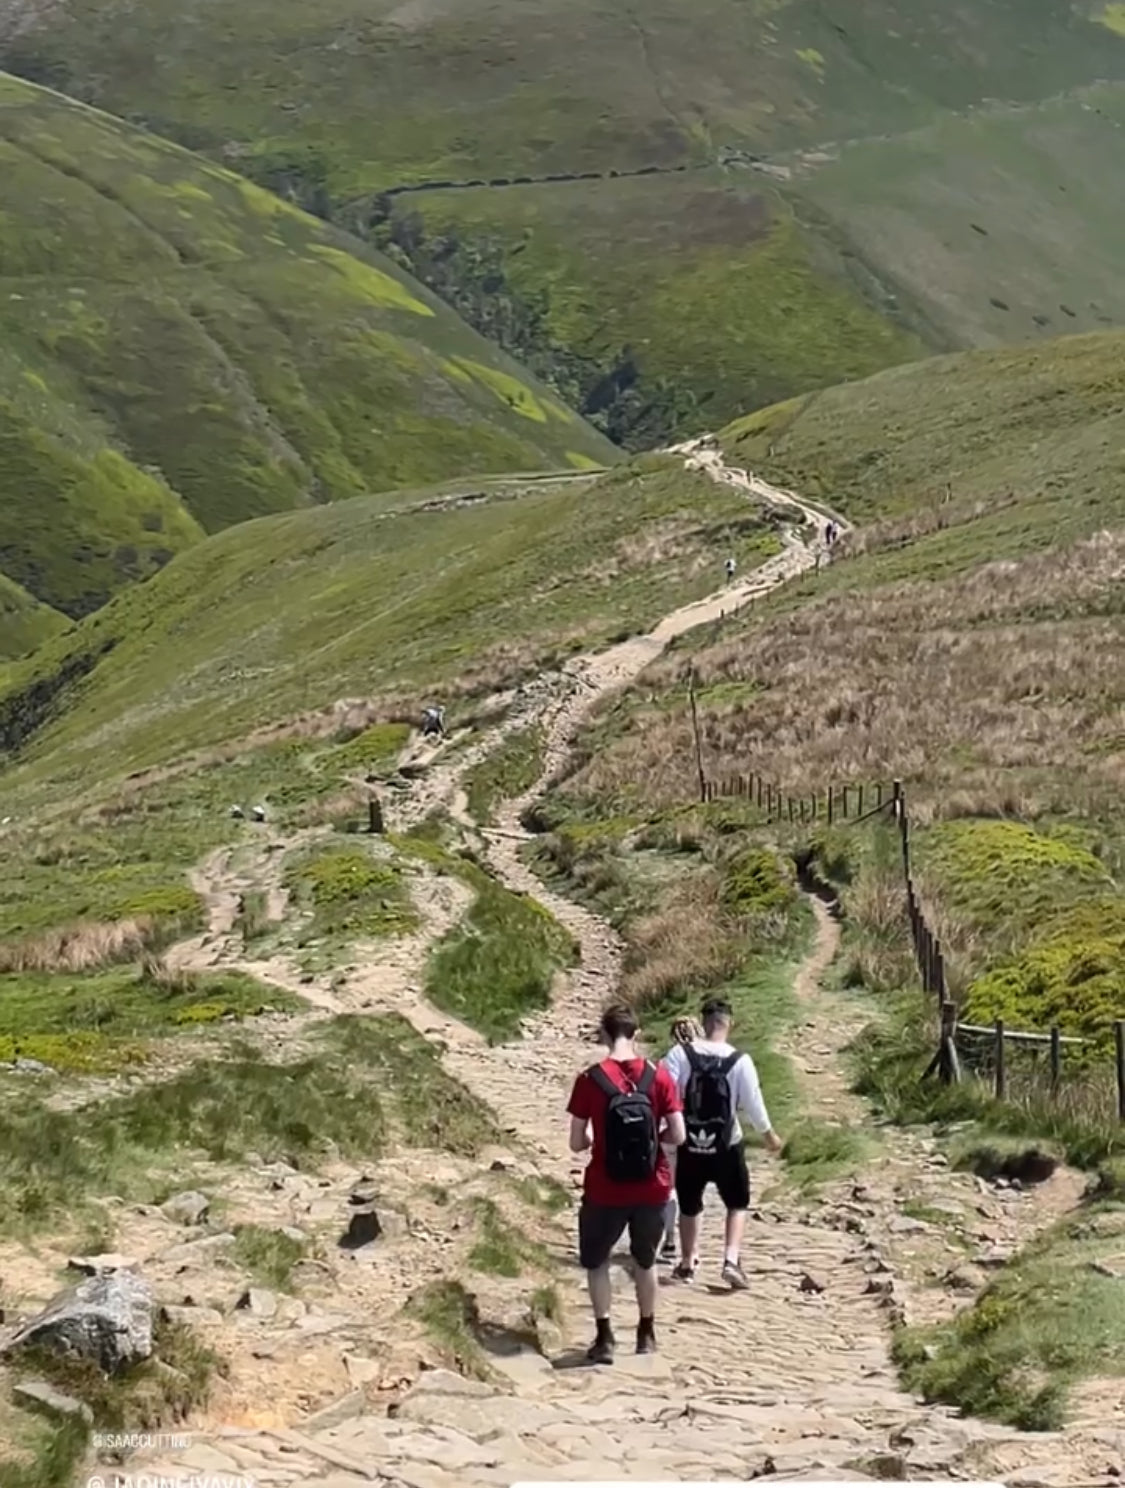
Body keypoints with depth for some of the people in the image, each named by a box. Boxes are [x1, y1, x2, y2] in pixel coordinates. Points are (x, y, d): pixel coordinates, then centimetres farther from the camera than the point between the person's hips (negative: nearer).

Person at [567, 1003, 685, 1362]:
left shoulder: (590, 1080, -11)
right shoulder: (658, 1076, -7)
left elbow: (577, 1143, -8)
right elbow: (677, 1136, -7)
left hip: (605, 1192, -2)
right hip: (652, 1190, 2)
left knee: (596, 1261, 18)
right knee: (645, 1261, 23)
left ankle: (604, 1336, 9)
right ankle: (646, 1333, 30)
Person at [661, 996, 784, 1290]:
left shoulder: (679, 1054, -10)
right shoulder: (740, 1061, -11)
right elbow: (752, 1103, -5)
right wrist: (769, 1134, 11)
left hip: (688, 1145, 1)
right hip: (726, 1146, -1)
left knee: (689, 1205, 20)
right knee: (737, 1203, 17)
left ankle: (687, 1263, 29)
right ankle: (731, 1261, 2)